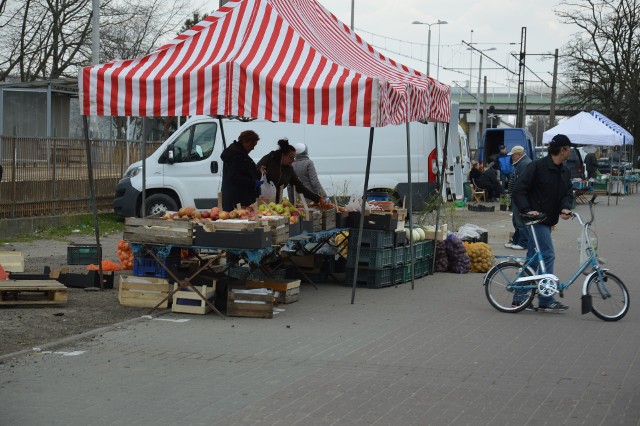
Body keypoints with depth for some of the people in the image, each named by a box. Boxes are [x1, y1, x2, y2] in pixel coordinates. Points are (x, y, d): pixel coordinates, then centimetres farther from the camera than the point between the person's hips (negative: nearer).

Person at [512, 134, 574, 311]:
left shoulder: (565, 172, 12)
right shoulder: (537, 166, -12)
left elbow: (567, 193, 8)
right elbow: (519, 190, -13)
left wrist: (565, 208, -13)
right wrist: (527, 210, -24)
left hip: (548, 221, 8)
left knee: (533, 257, 11)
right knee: (548, 255, -12)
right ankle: (546, 300, -9)